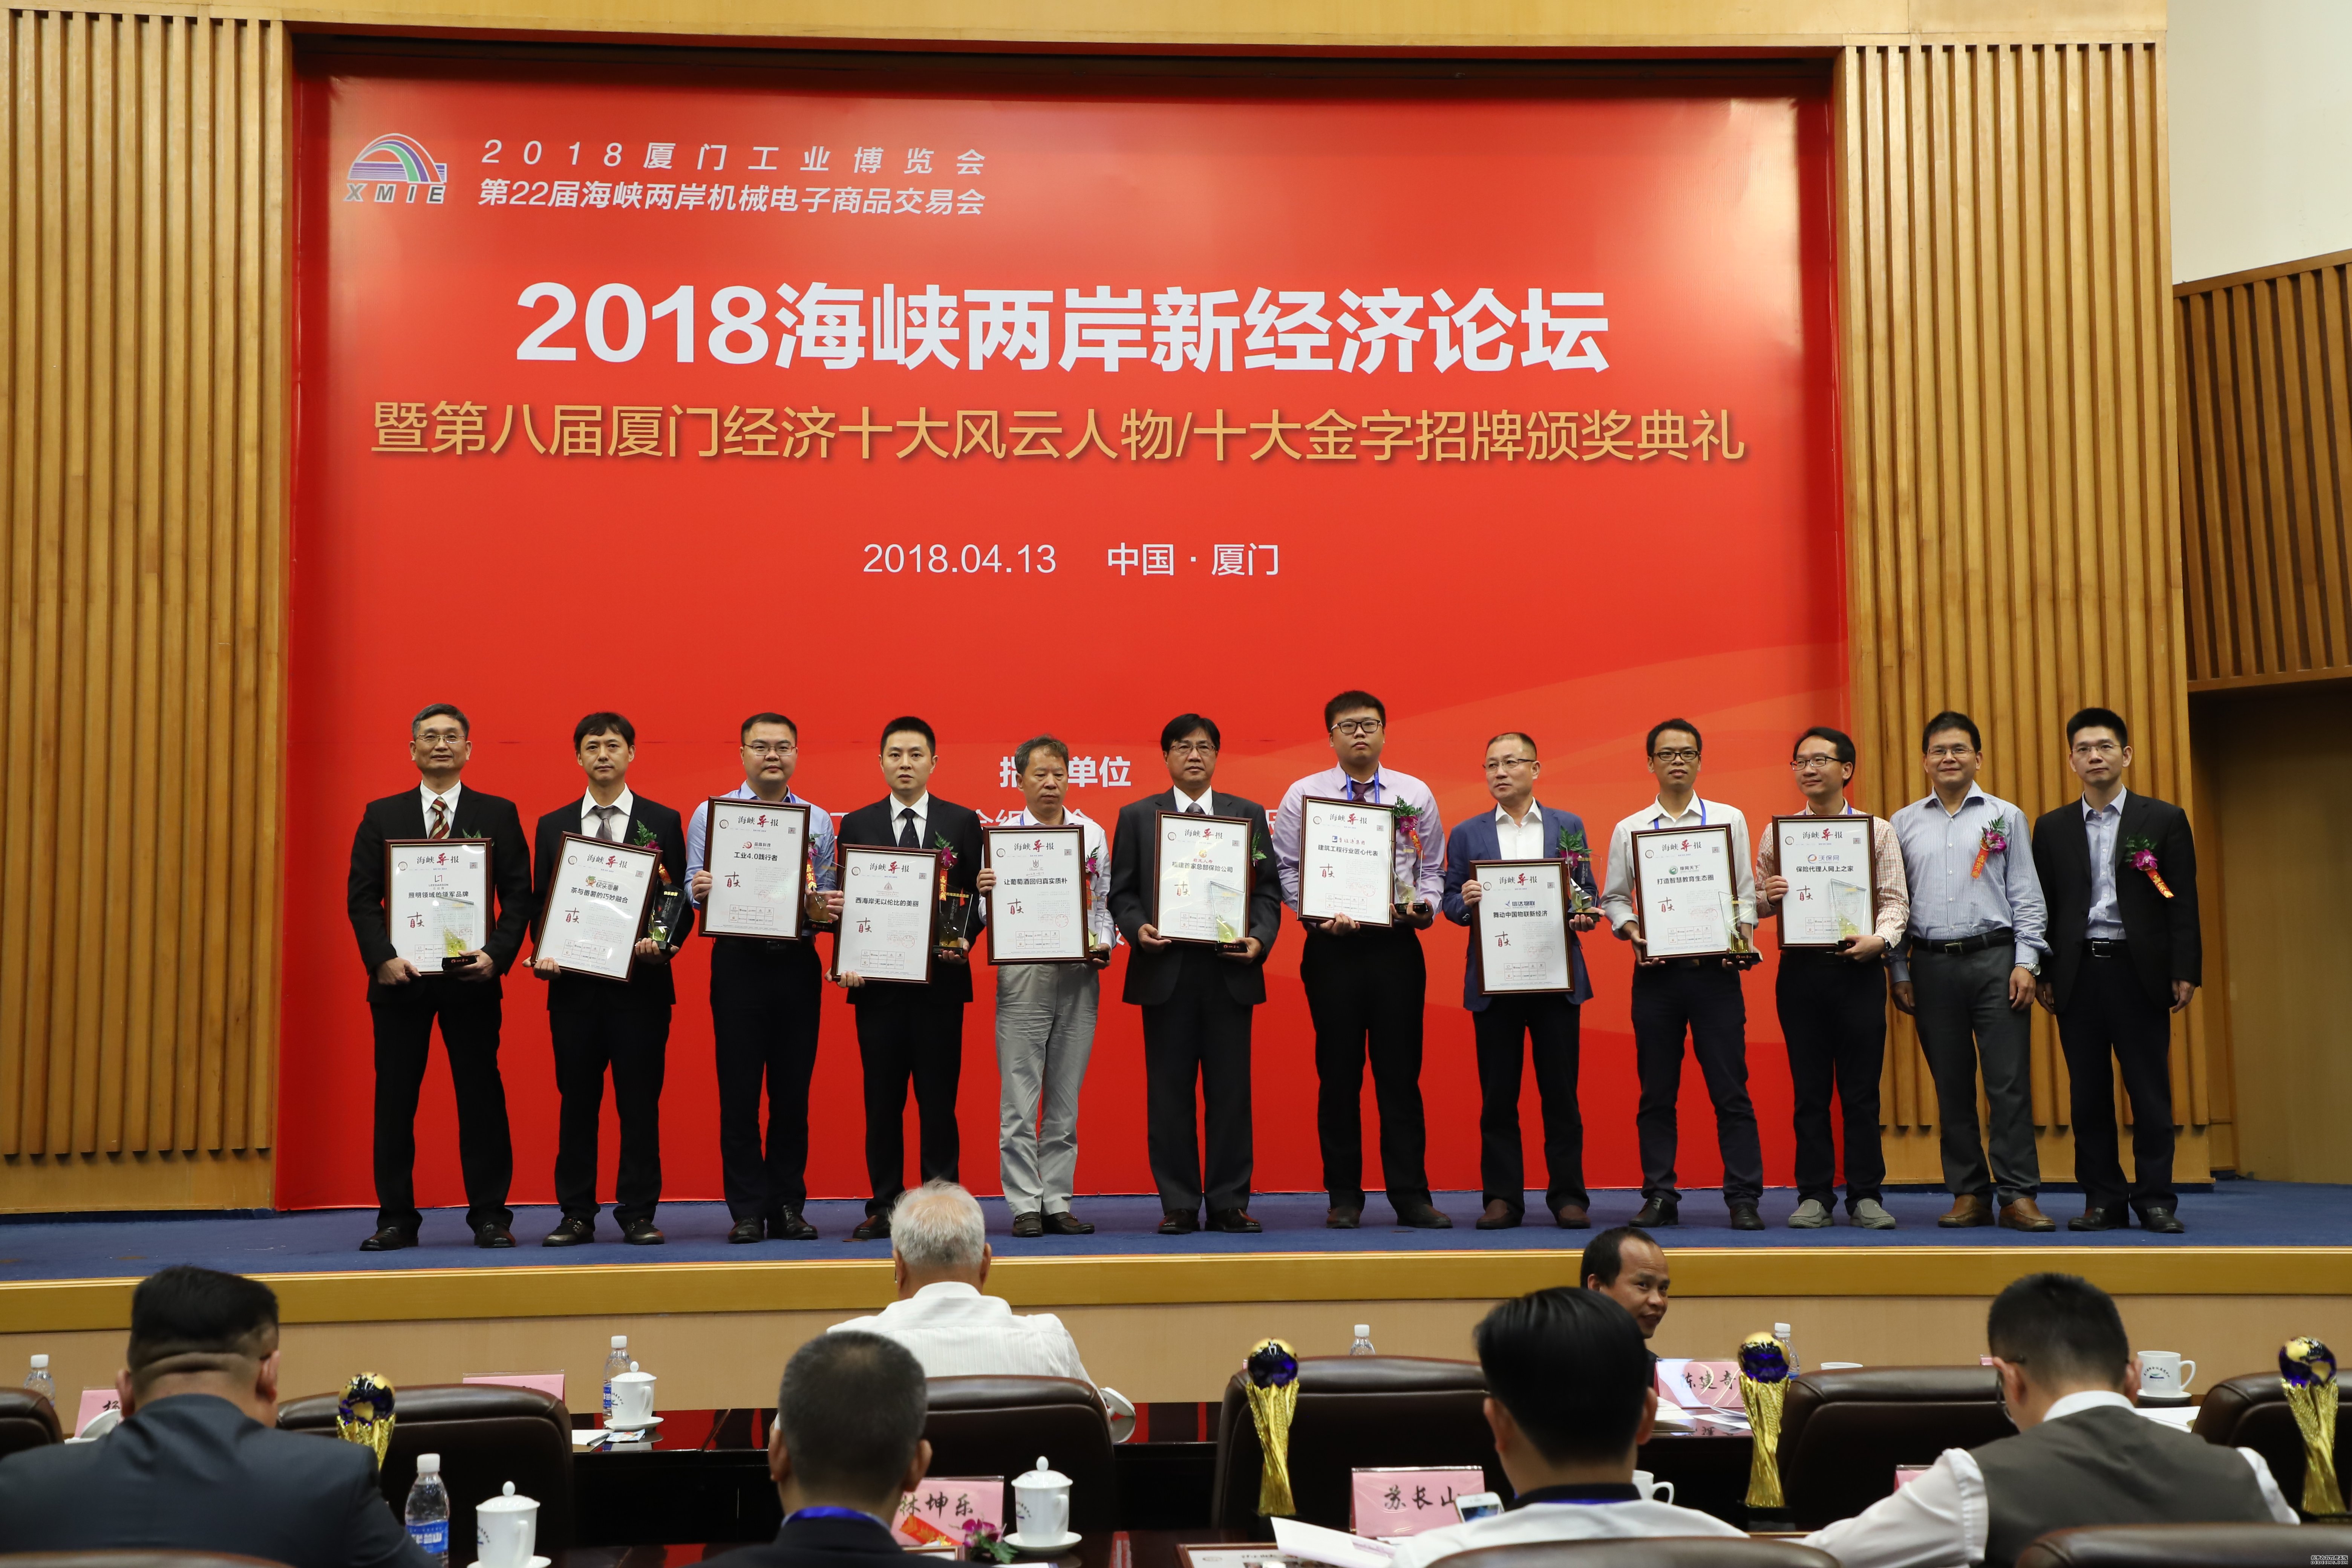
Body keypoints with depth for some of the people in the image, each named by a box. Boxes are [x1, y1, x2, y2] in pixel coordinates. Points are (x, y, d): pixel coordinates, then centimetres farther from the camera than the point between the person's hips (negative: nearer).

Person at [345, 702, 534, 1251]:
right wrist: (382, 958, -11)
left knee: (481, 1097, 1)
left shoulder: (498, 814, 7)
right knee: (394, 1099, 3)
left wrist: (497, 954, -12)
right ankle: (397, 1218, 11)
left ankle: (490, 1216, 8)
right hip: (400, 978, 1)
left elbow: (519, 896, 3)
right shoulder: (381, 816, 9)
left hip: (470, 977, -1)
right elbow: (362, 897, 4)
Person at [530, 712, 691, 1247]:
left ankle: (638, 1214, 9)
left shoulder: (663, 822, 5)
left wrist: (664, 944, -15)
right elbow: (540, 903, 11)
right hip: (574, 983, 2)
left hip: (641, 982, -2)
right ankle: (577, 1216, 13)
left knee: (640, 1100, 1)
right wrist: (542, 955, -6)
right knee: (577, 1100, 6)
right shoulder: (553, 826, 11)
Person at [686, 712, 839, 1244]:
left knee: (794, 1089, 5)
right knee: (739, 1090, -1)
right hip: (738, 959, -2)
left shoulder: (818, 820, 12)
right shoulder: (711, 814, 5)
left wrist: (824, 910, -12)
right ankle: (747, 1210, 6)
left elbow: (827, 901, 10)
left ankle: (789, 1206, 12)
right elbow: (694, 888, 1)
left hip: (798, 961, 2)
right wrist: (701, 889, -21)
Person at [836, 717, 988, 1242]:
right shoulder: (857, 825, 9)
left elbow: (979, 896, 5)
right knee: (882, 1099, 5)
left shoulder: (963, 823, 6)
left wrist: (964, 940, -12)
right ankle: (885, 1207, 12)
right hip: (877, 981, 1)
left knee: (939, 1097, 2)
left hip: (940, 979, -1)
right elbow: (846, 901, 7)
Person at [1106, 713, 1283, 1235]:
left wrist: (1259, 939, -9)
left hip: (1230, 971, 1)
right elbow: (1121, 892, 7)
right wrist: (1137, 928, -11)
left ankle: (1230, 1203, 9)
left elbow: (1267, 891, 8)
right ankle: (1178, 1205, 8)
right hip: (1166, 971, 0)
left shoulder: (1250, 815, 12)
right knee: (1169, 1094, 1)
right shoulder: (1137, 816, 11)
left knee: (1230, 1092, 2)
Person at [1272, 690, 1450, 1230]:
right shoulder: (1302, 795, 5)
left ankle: (1410, 1195, 6)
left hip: (1398, 945, 1)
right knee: (1338, 1074, 4)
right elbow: (1287, 869, 3)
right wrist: (1318, 915, -12)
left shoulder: (1415, 795, 9)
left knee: (1401, 1072, 1)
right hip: (1331, 945, -1)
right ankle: (1344, 1197, 12)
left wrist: (1425, 907, -7)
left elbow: (1433, 868, 12)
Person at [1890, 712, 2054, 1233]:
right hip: (1931, 963, 2)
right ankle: (1969, 1194, 12)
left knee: (2009, 1082, -5)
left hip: (1994, 959, -2)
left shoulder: (2006, 817, 7)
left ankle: (2018, 1195, -2)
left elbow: (2026, 896, 4)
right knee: (1951, 1086, 5)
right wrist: (1899, 972, 4)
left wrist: (2025, 962, -5)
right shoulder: (1904, 824, 10)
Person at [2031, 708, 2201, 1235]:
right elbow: (2043, 906, 9)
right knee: (2089, 1094, 4)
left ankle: (2156, 1200, 8)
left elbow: (2183, 903, 1)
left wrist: (2185, 971, -5)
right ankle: (2103, 1200, 11)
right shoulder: (2053, 829, 10)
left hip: (2138, 970, -2)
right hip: (2078, 973, 2)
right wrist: (2043, 974, 2)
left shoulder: (2164, 820, 5)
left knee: (2151, 1092, 0)